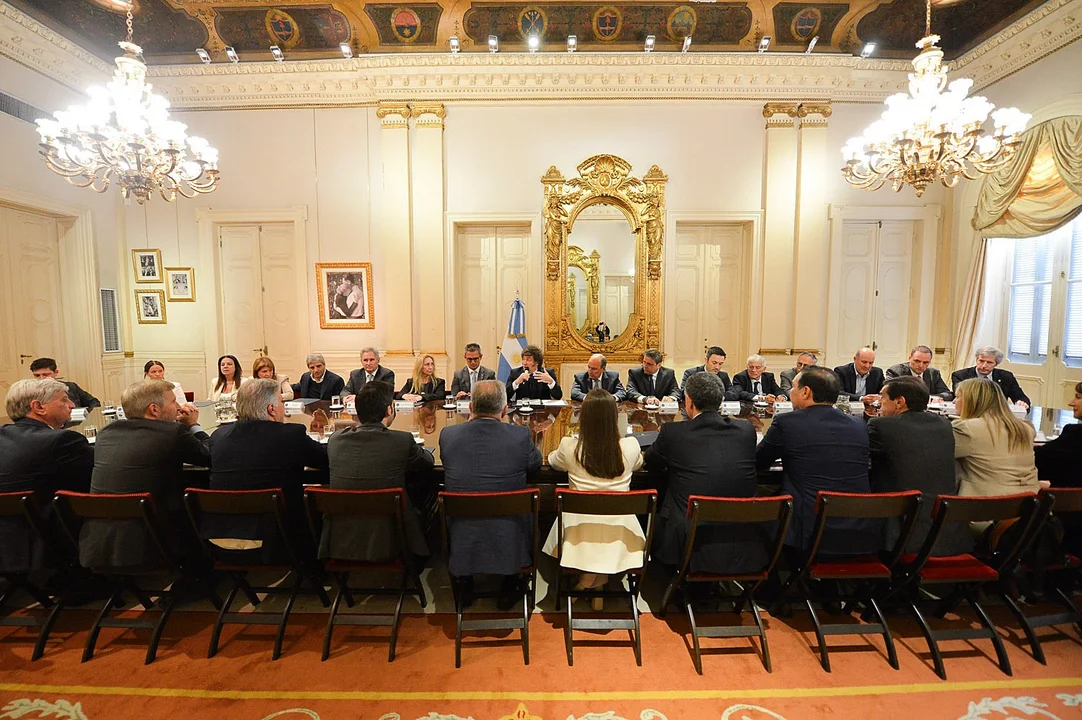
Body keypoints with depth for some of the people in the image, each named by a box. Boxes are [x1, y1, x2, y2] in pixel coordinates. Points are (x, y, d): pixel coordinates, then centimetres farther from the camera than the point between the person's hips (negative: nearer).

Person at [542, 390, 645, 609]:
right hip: (618, 531, 2)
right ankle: (597, 584, 20)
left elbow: (552, 461, 11)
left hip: (579, 531, -1)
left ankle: (583, 584, 21)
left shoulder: (569, 447, -14)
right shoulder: (630, 447, -12)